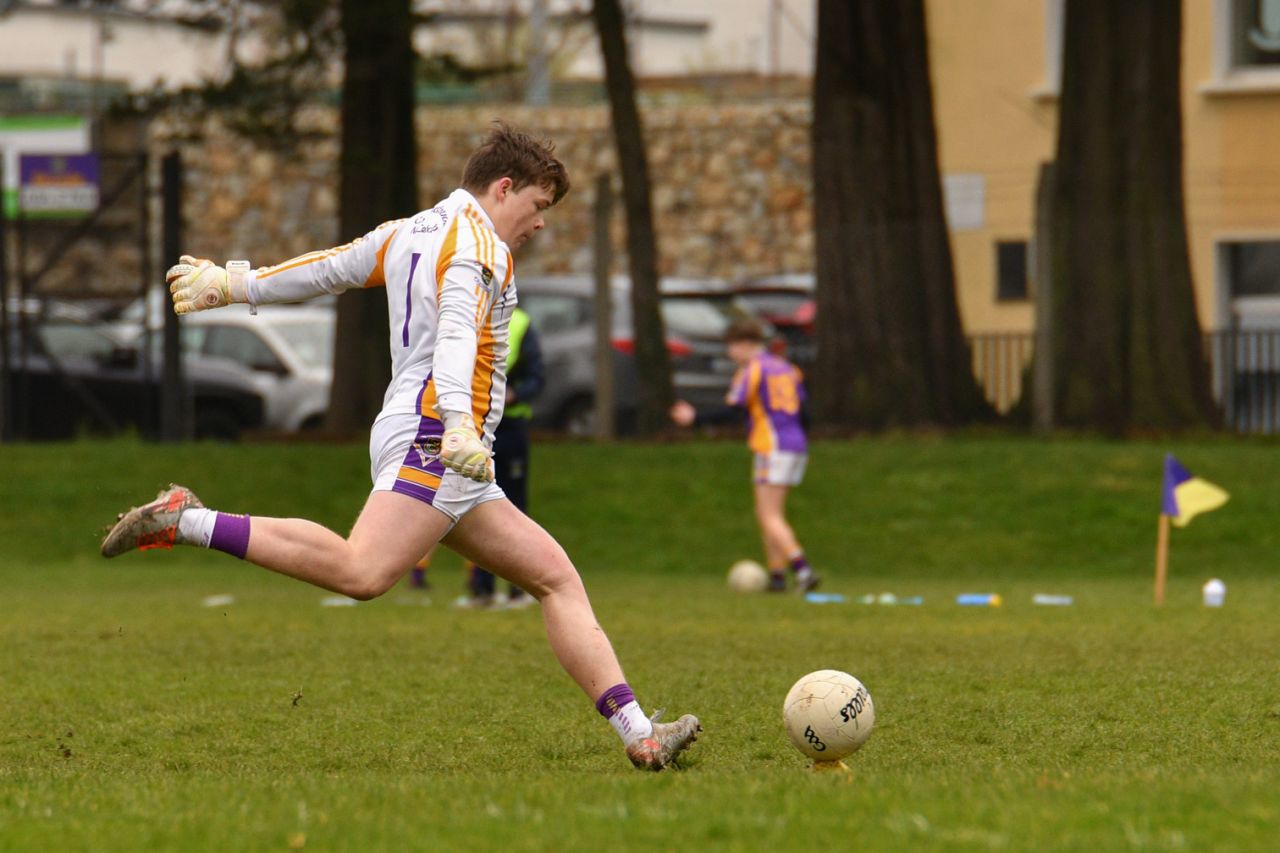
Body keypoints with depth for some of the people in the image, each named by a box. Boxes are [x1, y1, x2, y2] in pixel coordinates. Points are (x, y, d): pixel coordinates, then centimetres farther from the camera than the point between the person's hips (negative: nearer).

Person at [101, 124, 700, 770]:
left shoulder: (409, 233, 24)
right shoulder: (476, 243, -5)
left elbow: (329, 268, 34)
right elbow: (456, 334, -22)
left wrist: (231, 285, 47)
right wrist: (459, 425, -38)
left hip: (454, 472, 11)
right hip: (427, 436, -11)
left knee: (556, 576, 5)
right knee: (361, 573, -30)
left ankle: (639, 735, -2)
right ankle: (185, 522, -23)